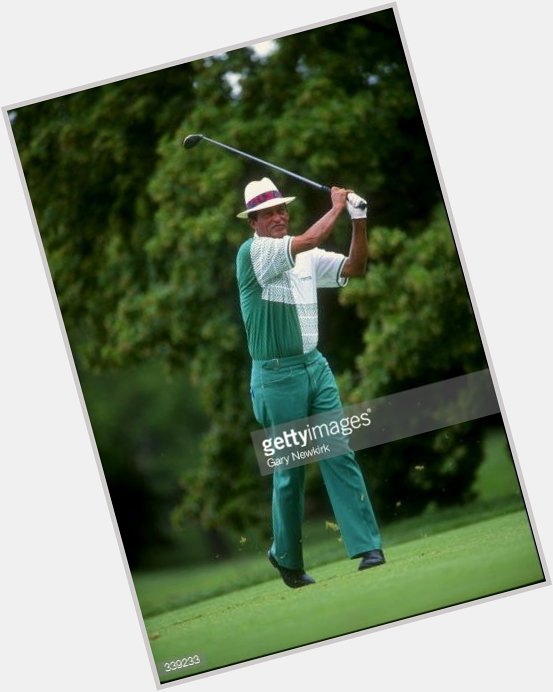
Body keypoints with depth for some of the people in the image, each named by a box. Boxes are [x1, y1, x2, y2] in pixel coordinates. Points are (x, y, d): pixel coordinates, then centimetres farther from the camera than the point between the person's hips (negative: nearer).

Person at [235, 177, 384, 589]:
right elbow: (311, 239, -22)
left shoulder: (307, 258, 12)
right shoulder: (253, 252, -10)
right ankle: (286, 557, 19)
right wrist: (337, 207, -7)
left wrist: (359, 220, -3)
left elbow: (355, 268, 9)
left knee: (340, 454, -3)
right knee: (290, 470, 3)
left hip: (315, 365, 6)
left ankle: (368, 546, -6)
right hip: (277, 374, -6)